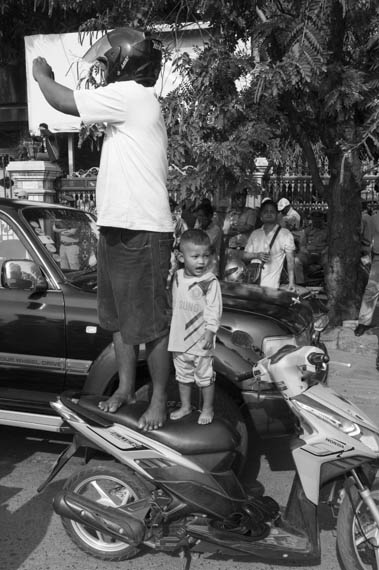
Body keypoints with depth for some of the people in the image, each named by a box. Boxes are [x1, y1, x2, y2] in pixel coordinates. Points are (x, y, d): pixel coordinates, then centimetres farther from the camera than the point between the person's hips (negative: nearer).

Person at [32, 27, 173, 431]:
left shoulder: (131, 95, -11)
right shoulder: (128, 102, 19)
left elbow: (63, 102, -10)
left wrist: (41, 74, 4)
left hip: (142, 233, -10)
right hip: (116, 229, 10)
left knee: (150, 322, 1)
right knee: (119, 317, 17)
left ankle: (158, 399, 15)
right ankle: (125, 388, 32)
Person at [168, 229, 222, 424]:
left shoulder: (210, 281, -16)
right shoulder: (178, 277, 1)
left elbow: (214, 311, -15)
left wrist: (210, 333, -20)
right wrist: (173, 331, 15)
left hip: (201, 340, -5)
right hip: (180, 338, 5)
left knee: (205, 376, 10)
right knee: (183, 375, 19)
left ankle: (207, 409, 27)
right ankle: (185, 406, 36)